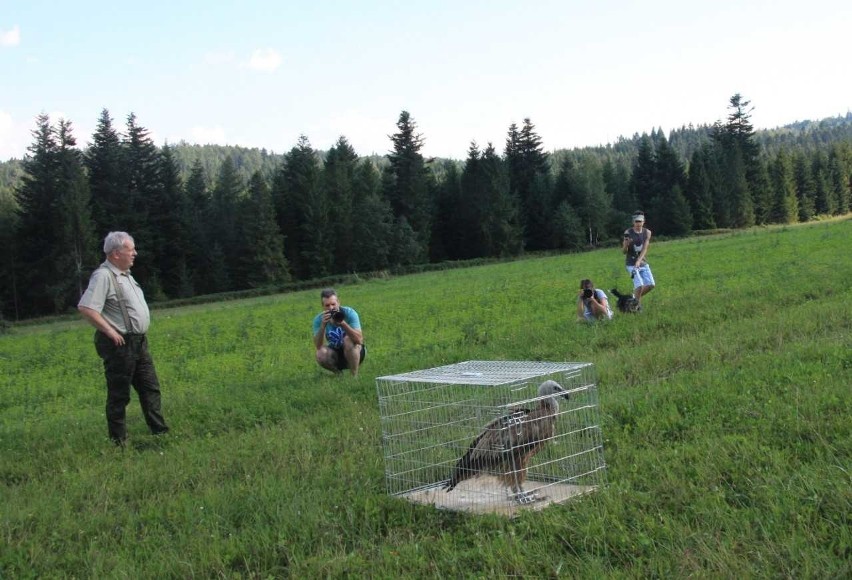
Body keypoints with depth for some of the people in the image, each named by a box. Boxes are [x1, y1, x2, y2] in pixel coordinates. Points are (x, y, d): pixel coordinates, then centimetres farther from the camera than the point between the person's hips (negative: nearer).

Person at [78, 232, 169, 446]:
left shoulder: (125, 274, 15)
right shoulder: (103, 276, -15)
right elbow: (85, 308, -25)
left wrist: (141, 333, 15)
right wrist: (110, 332, -21)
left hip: (139, 342, 9)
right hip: (120, 345, -9)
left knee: (150, 388, 12)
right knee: (119, 395, 0)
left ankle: (160, 431, 18)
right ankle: (118, 442, 8)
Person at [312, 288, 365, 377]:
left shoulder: (349, 313, -20)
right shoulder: (318, 319, -13)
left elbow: (359, 339, -31)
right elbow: (318, 346, -24)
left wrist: (343, 323, -43)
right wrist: (323, 325, -36)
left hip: (354, 352, -2)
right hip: (335, 354, 2)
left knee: (348, 339, -33)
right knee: (321, 354, -28)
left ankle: (354, 375, -17)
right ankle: (338, 373, 3)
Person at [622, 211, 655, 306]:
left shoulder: (647, 232, 0)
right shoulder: (628, 232, -8)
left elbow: (645, 249, -8)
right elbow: (624, 252, -6)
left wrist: (639, 261, -22)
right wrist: (626, 244, -28)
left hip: (643, 263, 4)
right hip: (631, 264, -4)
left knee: (651, 285, -3)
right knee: (639, 285, -18)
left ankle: (636, 297, 21)